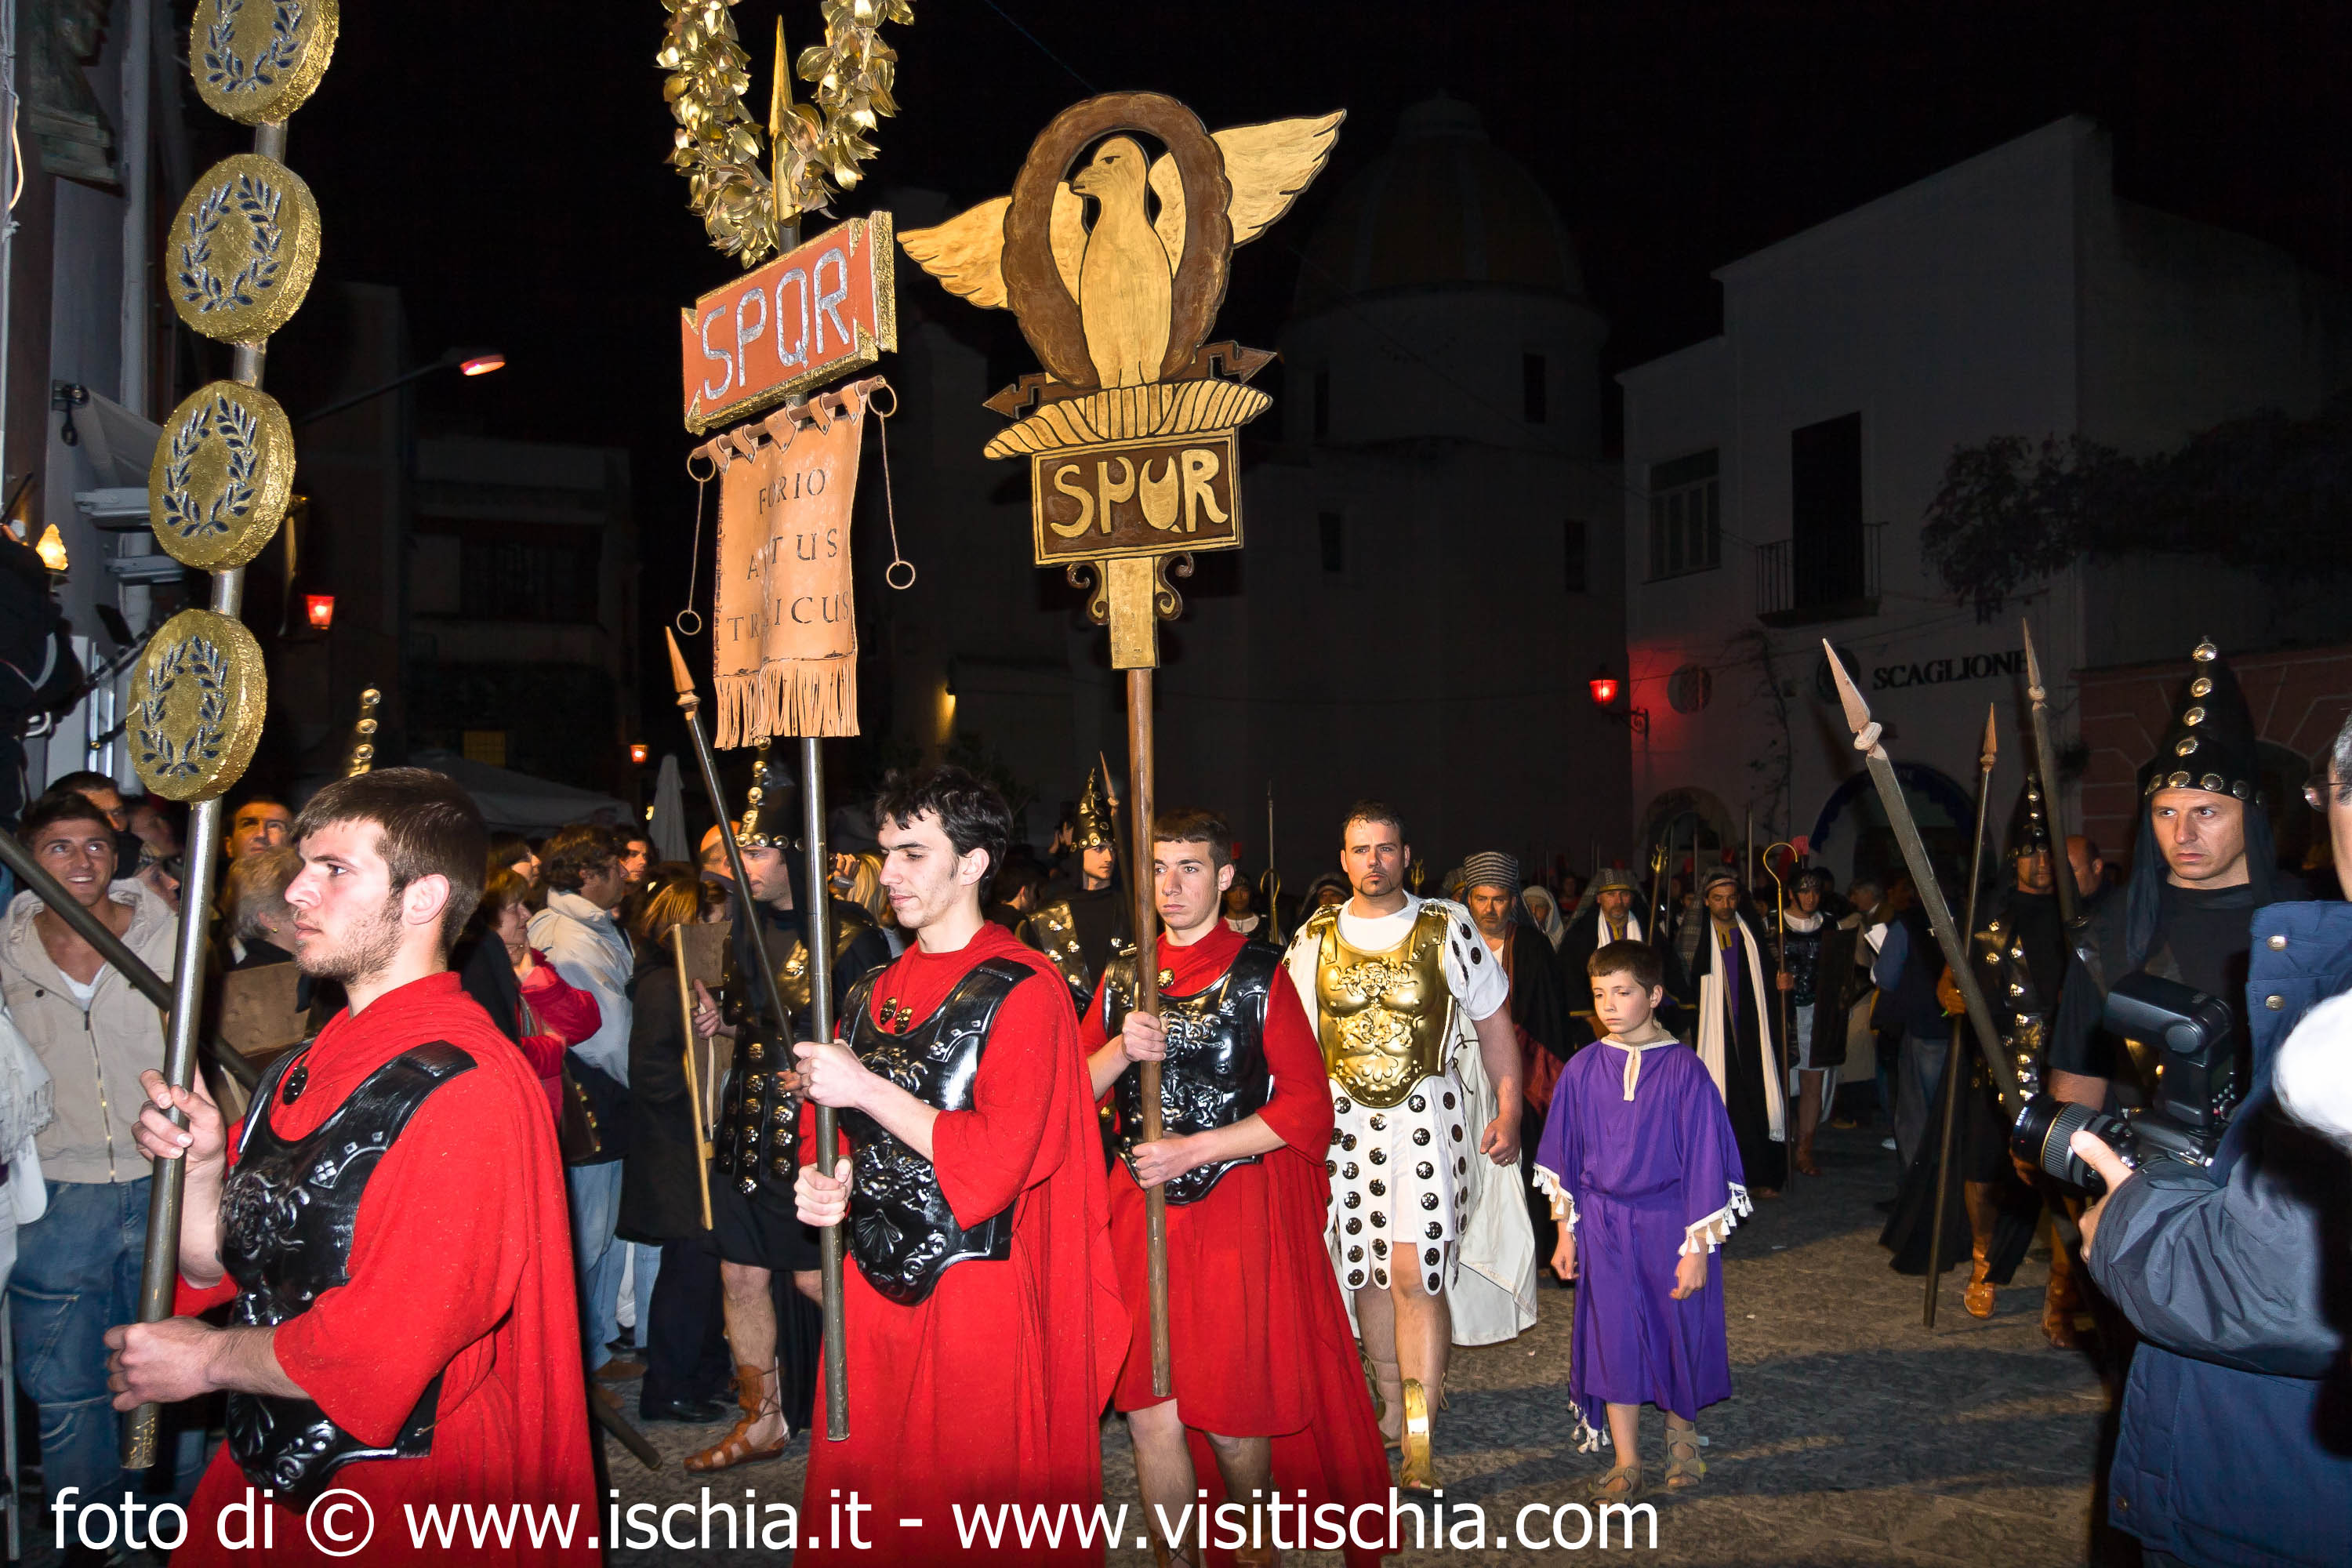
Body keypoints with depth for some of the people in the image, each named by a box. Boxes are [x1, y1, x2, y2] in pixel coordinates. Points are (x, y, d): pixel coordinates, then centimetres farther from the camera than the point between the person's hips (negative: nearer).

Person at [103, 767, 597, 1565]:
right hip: (264, 1469, 8)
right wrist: (200, 1164, -7)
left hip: (400, 1502, -7)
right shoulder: (305, 1070, 8)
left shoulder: (464, 1085, -22)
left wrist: (209, 1358, -9)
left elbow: (395, 1343, -25)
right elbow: (217, 1266, 13)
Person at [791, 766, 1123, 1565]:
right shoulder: (874, 993, 12)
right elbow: (833, 1123, 18)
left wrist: (868, 1091, -16)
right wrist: (823, 1179, -4)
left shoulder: (1023, 990, -10)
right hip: (871, 1285, 6)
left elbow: (998, 1157, -18)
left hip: (976, 1292, -6)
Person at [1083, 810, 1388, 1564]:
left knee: (1233, 1415, 3)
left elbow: (1306, 1109, -7)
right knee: (1148, 1411, 2)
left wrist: (1190, 1151, -12)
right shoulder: (1122, 977, 9)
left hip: (1239, 1206, -3)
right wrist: (1121, 1051, -14)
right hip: (1142, 1207, 3)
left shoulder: (1260, 974, -2)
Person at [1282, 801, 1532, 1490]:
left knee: (1416, 1272, -11)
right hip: (1343, 1119, 3)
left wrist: (1508, 1112, 0)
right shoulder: (1315, 938, 4)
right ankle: (1395, 1403, 28)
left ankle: (1420, 1444, -3)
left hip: (1428, 1114, -3)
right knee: (1367, 1271, 9)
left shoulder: (1446, 929, -1)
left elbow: (1494, 1022, 4)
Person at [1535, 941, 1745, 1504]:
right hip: (1603, 1224, 2)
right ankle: (1626, 1464, 16)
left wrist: (1698, 1247, -9)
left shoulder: (1683, 1069, -11)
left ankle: (1681, 1434, 37)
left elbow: (1704, 1157, -8)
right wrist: (1565, 1233, 8)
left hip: (1670, 1223, -2)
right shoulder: (1583, 1070, -2)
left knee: (1680, 1330, 10)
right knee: (1614, 1337, 3)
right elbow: (1564, 1158, 7)